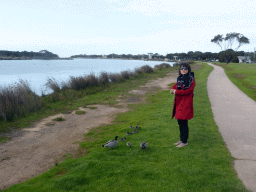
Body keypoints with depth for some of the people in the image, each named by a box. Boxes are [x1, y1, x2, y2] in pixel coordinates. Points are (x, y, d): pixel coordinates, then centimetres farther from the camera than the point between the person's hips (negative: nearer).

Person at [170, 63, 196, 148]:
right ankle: (181, 139, 26)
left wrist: (176, 92, -15)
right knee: (179, 121, 13)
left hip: (186, 103, -8)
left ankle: (184, 141, 7)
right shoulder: (179, 78, 14)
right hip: (179, 102, 8)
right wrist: (173, 89, 5)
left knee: (183, 121, -5)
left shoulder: (191, 79, -9)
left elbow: (188, 90, -17)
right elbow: (176, 85, 29)